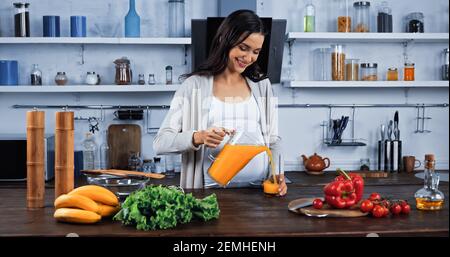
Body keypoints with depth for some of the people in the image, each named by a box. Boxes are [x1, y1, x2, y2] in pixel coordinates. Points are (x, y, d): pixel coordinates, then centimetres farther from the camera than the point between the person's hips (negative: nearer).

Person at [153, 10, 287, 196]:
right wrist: (198, 137, -20)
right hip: (214, 190, -2)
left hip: (260, 189, 2)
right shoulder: (194, 85, 2)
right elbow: (160, 142, -2)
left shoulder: (262, 85, 13)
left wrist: (278, 174, -2)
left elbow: (273, 139, 15)